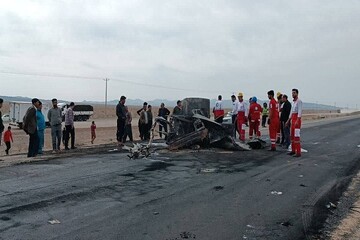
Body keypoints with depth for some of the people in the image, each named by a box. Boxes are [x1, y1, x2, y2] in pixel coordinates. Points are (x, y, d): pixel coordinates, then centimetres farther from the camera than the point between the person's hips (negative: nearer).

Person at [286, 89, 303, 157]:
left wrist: (297, 121, -28)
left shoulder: (299, 101, -10)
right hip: (293, 120, 9)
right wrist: (288, 120, 21)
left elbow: (300, 111, -19)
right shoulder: (293, 102, 17)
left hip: (297, 119, -9)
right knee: (292, 135, 12)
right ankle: (293, 150, 20)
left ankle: (298, 152, -11)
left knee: (296, 136, -12)